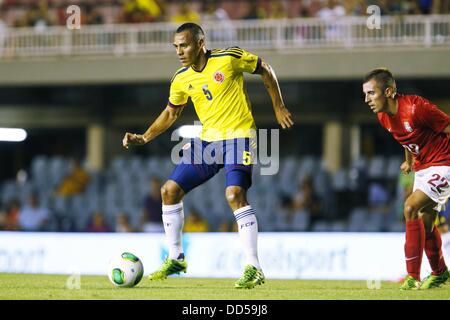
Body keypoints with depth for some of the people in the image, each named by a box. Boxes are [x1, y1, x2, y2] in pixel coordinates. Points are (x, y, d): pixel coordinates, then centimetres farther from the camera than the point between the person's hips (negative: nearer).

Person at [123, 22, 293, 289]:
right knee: (170, 191, 2)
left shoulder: (230, 58, -14)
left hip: (238, 136, -6)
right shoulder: (181, 80, 0)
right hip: (207, 139, 6)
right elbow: (171, 113, 16)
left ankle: (254, 269, -22)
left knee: (235, 194, -27)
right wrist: (144, 138, 4)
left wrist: (279, 107, 4)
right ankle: (176, 259, 19)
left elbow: (265, 69, 2)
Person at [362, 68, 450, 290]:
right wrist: (409, 161, 30)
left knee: (411, 208, -21)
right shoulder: (383, 116, -2)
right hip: (422, 168, 9)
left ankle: (413, 277, -20)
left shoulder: (416, 107, -27)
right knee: (425, 222, 14)